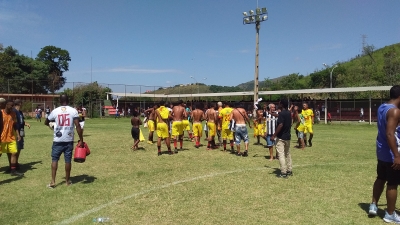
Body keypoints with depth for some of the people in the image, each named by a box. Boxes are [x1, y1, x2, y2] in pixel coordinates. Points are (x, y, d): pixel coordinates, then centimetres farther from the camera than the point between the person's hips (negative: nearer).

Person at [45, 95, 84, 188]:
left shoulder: (55, 111, 1)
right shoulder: (73, 111, -4)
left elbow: (46, 122, 16)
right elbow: (78, 126, -11)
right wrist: (81, 140, -7)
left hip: (58, 140, 0)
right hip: (69, 140, 0)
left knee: (54, 159, 8)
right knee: (68, 160, 8)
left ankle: (53, 181, 3)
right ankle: (67, 181, 19)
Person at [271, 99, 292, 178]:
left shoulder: (281, 113, -17)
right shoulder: (288, 113, 9)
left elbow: (280, 125, -25)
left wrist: (274, 135, -22)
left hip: (281, 137, -9)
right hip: (288, 137, 9)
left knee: (281, 154, -6)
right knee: (288, 154, 17)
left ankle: (283, 173, -7)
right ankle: (289, 171, 23)